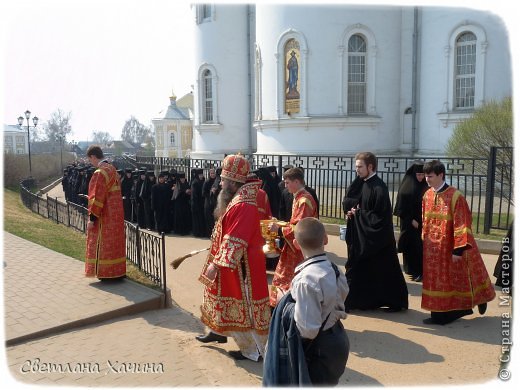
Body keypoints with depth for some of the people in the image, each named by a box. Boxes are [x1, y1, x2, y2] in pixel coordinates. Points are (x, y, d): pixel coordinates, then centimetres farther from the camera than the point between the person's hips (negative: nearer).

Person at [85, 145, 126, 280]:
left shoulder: (99, 173, -20)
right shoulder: (112, 169, 7)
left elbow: (97, 198, -21)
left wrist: (92, 217, -16)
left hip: (105, 215, -9)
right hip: (116, 213, 9)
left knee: (104, 243, 2)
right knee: (115, 242, 14)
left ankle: (106, 273, 10)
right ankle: (118, 271, 23)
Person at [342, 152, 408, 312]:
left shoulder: (379, 187, -17)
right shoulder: (360, 184, 8)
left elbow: (380, 216, -21)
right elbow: (347, 202, 10)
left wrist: (359, 213, -15)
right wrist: (351, 211, -10)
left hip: (377, 237, -8)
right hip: (360, 235, 8)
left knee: (385, 270, 5)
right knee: (359, 269, 13)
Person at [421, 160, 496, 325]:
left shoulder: (455, 196, -18)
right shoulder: (427, 195, 2)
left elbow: (461, 225, -18)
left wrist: (458, 249, -20)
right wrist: (425, 241, 13)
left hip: (450, 248, -5)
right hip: (433, 249, 5)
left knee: (456, 279, 11)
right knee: (437, 281, 10)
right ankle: (439, 314, 23)